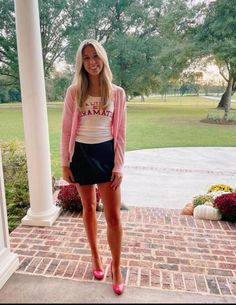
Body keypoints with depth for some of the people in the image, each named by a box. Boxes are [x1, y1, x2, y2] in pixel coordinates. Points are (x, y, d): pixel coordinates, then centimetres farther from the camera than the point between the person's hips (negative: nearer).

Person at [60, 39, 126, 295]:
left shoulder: (117, 93, -2)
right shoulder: (74, 91, -2)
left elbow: (120, 133, -1)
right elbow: (66, 130, 1)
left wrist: (118, 166, -5)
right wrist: (65, 163, 0)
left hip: (106, 154, -1)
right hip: (82, 154, 1)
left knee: (113, 216, 1)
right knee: (89, 209, 16)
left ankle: (116, 266, 23)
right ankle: (95, 256, 38)